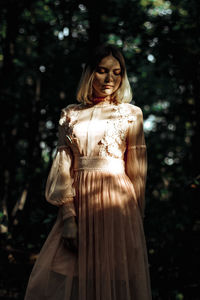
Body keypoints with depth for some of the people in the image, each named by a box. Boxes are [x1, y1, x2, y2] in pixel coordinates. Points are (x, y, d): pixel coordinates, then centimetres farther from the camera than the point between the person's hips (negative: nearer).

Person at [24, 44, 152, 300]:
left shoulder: (131, 114, 5)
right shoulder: (70, 115, 9)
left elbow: (137, 170, 4)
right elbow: (63, 167, 3)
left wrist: (136, 217, 2)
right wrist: (68, 217, -7)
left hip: (116, 201, -2)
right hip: (78, 202, 2)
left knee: (114, 278, 2)